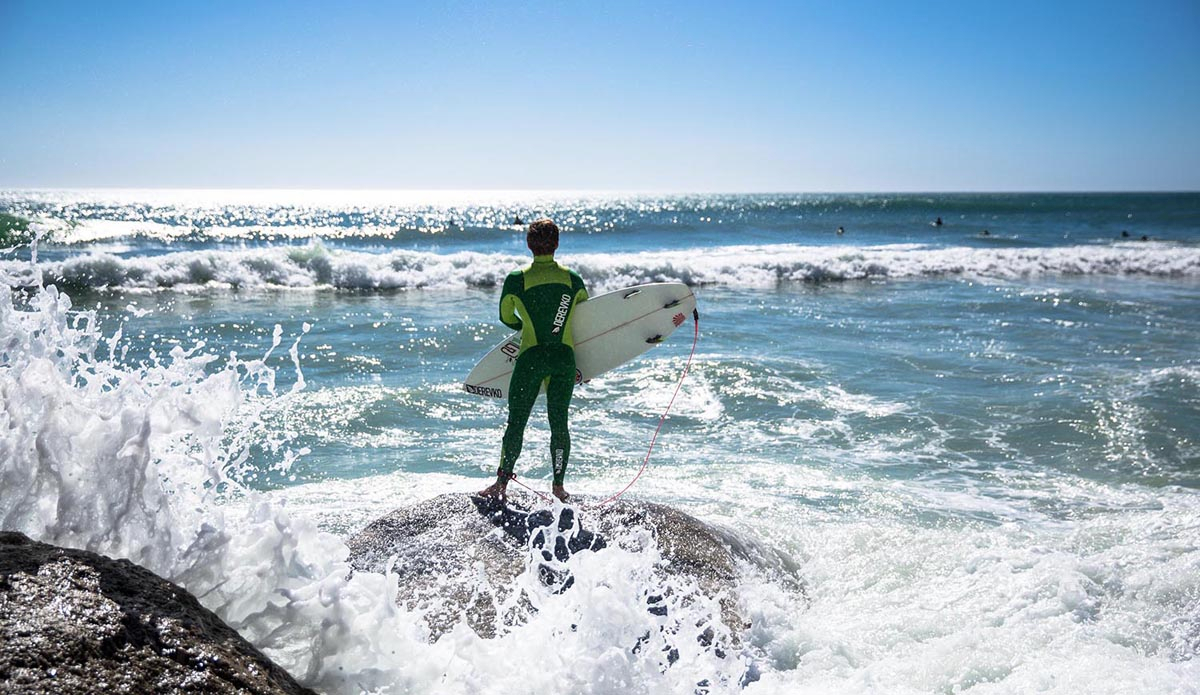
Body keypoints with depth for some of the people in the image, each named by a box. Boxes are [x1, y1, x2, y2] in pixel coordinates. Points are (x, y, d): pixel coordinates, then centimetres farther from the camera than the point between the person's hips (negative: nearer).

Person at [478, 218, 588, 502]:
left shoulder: (515, 280, -6)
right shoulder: (574, 279, 1)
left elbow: (506, 318, 9)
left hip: (531, 358, -2)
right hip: (565, 358, 2)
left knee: (516, 422, 5)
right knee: (559, 423, 10)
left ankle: (502, 483, 5)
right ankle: (558, 486, 12)